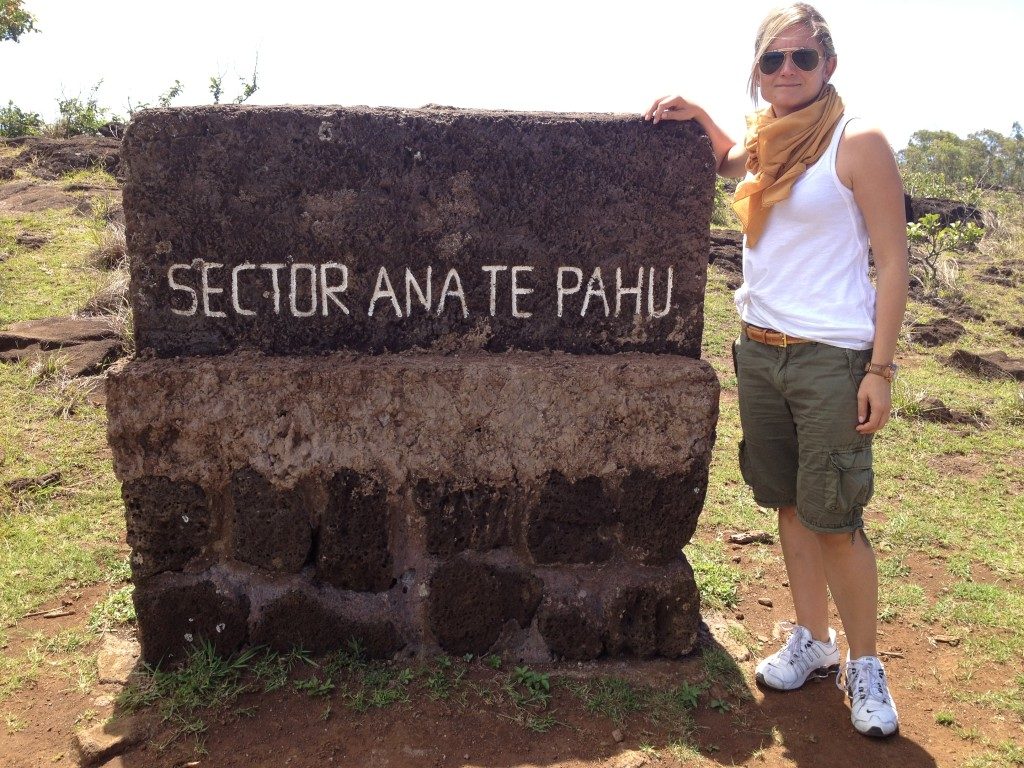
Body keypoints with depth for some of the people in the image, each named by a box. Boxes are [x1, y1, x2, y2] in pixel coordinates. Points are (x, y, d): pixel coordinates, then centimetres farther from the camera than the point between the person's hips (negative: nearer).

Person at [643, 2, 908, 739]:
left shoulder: (859, 143, -7)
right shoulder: (765, 141, 10)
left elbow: (893, 261, -9)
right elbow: (727, 161, 34)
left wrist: (881, 369, -14)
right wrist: (698, 116, 13)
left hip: (832, 359, -6)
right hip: (759, 348, 6)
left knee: (835, 520, -1)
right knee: (790, 505, 13)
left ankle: (865, 666, 19)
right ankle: (812, 642, 29)